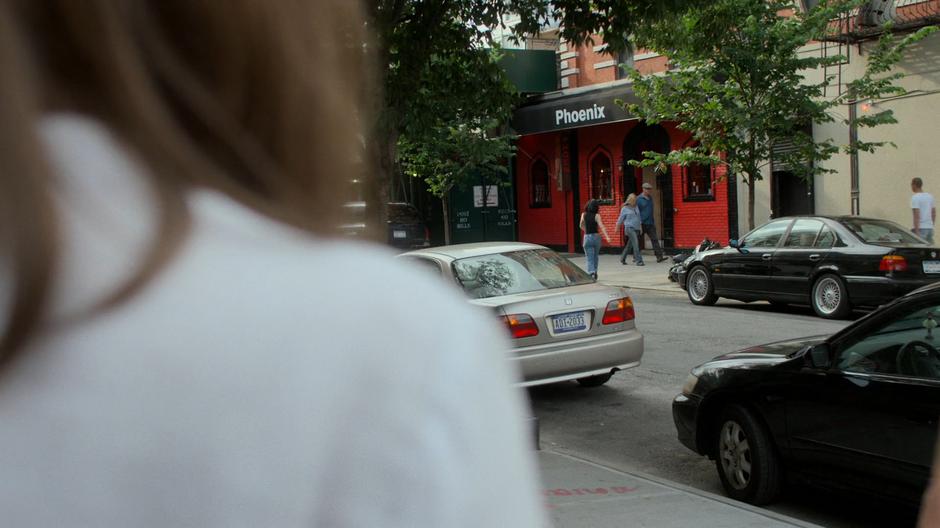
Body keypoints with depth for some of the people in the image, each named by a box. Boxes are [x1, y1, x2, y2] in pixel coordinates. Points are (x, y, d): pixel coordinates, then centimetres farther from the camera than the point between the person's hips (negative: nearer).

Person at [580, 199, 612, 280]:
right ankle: (595, 272, 26)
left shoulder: (584, 215, 1)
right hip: (596, 236, 0)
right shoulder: (596, 215, -7)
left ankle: (592, 272, -22)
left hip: (587, 237, 0)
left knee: (590, 258, -1)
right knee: (595, 257, 20)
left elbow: (581, 226, 15)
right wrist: (607, 237, -25)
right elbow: (601, 226, -18)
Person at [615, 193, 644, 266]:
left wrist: (641, 227, 18)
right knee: (636, 244, -16)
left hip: (636, 228, 6)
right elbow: (620, 219, 6)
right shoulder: (625, 209, -3)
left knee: (629, 245, 12)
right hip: (629, 228, -6)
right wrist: (617, 228, 13)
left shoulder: (636, 207, 11)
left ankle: (622, 259, 27)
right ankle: (638, 260, -17)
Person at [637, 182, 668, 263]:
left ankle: (659, 257, -8)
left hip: (650, 223, 6)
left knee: (655, 239, -3)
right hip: (642, 223, -6)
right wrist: (639, 221, -16)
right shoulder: (639, 199, -7)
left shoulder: (650, 197, 13)